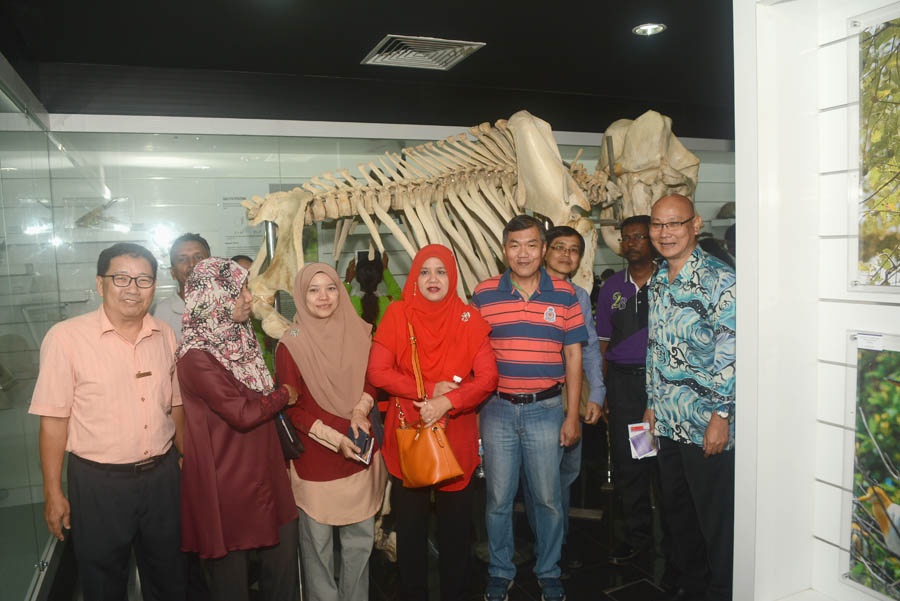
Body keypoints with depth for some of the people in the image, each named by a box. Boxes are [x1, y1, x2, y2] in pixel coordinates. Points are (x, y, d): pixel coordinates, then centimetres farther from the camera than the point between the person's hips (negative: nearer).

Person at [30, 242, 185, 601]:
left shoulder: (165, 336, 2)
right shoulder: (66, 337, -11)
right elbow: (53, 420, -9)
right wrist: (53, 494, -8)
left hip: (162, 475, 4)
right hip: (98, 483, -3)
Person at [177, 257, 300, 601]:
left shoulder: (239, 340, 8)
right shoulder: (197, 357, -19)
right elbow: (242, 414, -20)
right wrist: (283, 396, -6)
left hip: (265, 471, 8)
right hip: (229, 481, -7)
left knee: (283, 554, 14)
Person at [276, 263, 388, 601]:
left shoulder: (359, 333, 1)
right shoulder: (290, 345, -9)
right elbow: (292, 409, -7)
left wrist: (361, 410, -8)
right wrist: (335, 438, -15)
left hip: (360, 454, 4)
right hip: (315, 458, -3)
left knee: (360, 537, 14)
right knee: (318, 540, 8)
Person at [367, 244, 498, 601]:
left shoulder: (469, 320, -1)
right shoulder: (397, 315, -2)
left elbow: (488, 378, -6)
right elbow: (377, 371, -8)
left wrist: (447, 402, -20)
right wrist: (429, 390, -15)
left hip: (457, 437, 0)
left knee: (456, 525, 10)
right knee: (410, 525, 13)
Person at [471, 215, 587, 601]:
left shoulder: (564, 295, 1)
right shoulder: (483, 295, 0)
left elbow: (573, 355, 3)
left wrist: (572, 415, 1)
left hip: (546, 409, 0)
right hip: (497, 409, 0)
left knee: (548, 498, 10)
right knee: (498, 499, 10)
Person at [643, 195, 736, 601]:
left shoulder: (719, 280, -12)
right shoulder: (658, 283, 11)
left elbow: (730, 353, -16)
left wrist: (721, 415, -18)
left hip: (707, 423, -7)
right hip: (667, 421, 7)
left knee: (715, 517, 5)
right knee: (676, 510, 18)